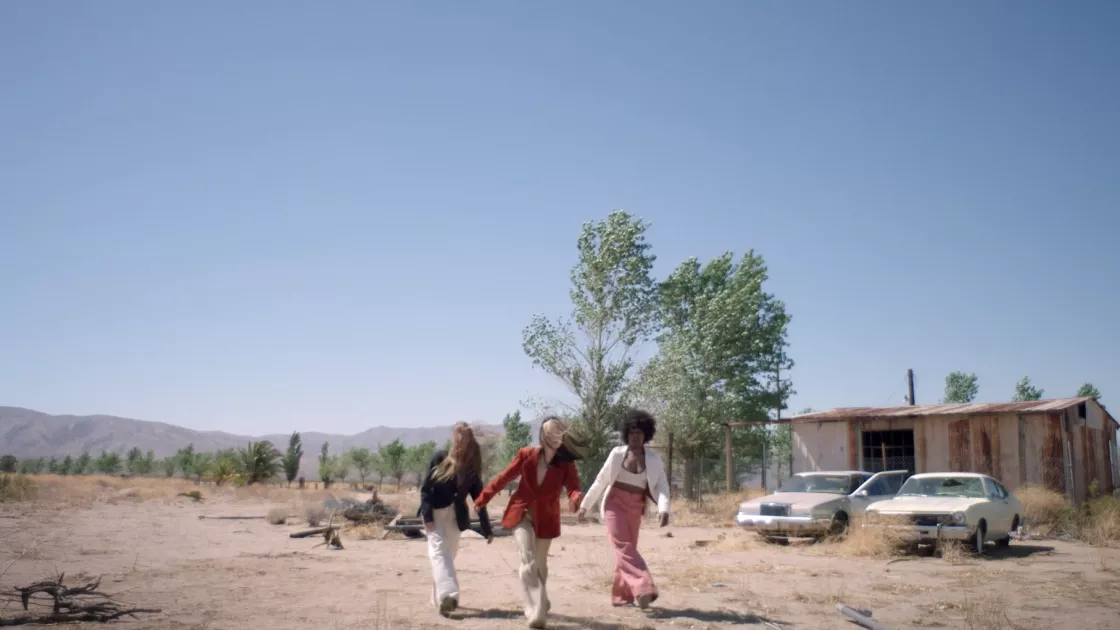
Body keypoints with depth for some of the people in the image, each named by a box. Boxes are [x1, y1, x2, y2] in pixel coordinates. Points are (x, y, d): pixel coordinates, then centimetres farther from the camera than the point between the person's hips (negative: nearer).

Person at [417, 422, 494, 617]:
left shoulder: (472, 468, -2)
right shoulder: (440, 458, -5)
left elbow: (478, 498, 0)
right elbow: (425, 487, -6)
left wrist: (487, 529, -2)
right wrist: (427, 516, -14)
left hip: (454, 516, 2)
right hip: (435, 512, -2)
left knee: (449, 554, 0)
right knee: (438, 551, -7)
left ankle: (440, 596, 3)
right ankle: (447, 595, -13)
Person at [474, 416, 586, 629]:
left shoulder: (566, 464, -12)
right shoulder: (526, 455, -12)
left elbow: (574, 487, -24)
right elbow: (504, 477, -1)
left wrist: (575, 499, -48)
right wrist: (482, 499, 5)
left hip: (546, 519, 1)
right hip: (522, 514, -1)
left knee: (540, 565, 13)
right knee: (529, 562, -15)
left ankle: (539, 605, 37)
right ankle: (537, 612, -15)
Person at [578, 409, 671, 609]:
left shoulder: (653, 460, -1)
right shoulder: (617, 453, -3)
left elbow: (662, 486, -9)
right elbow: (601, 480, 4)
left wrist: (663, 508, -28)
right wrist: (585, 504, 8)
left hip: (635, 509, 2)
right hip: (615, 504, -2)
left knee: (626, 549, 6)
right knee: (624, 547, -15)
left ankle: (621, 595, 17)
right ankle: (643, 589, -25)